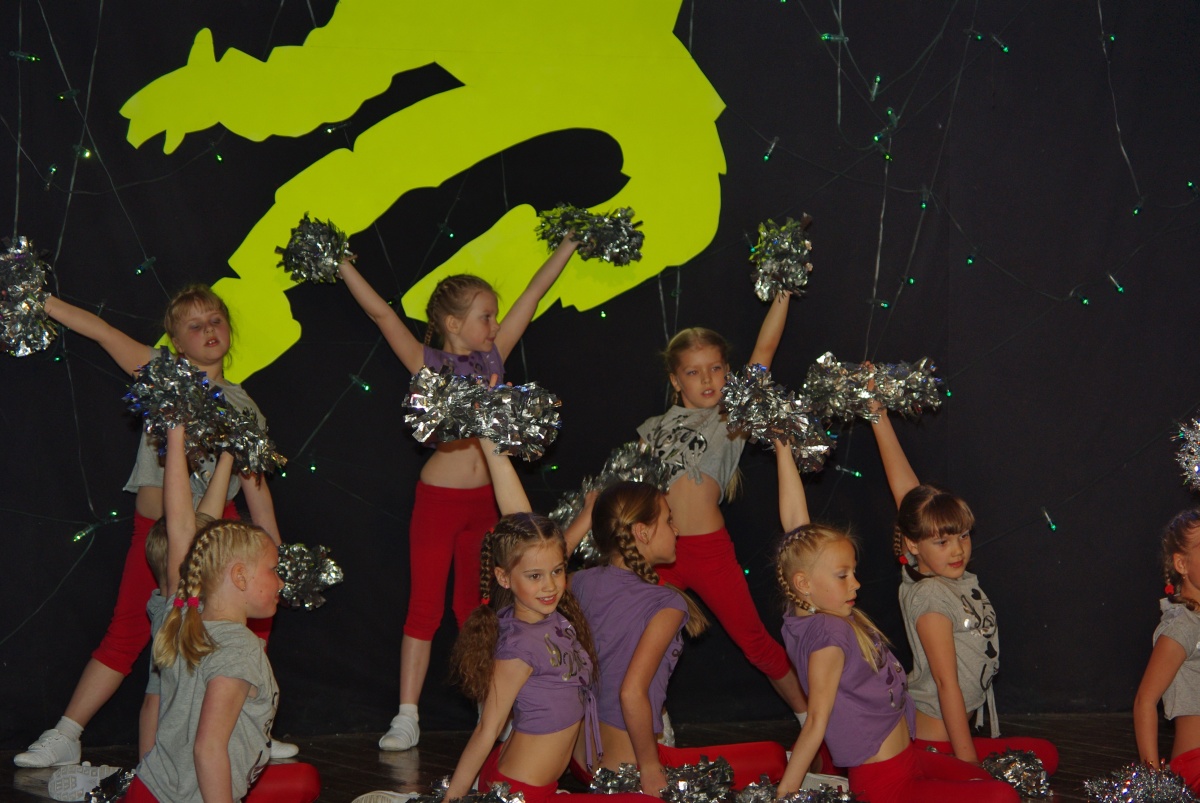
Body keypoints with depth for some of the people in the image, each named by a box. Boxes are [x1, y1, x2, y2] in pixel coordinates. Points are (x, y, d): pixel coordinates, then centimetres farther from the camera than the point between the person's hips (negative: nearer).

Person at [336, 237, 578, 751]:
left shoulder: (492, 357, 7)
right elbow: (381, 313, -12)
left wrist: (570, 243, 13)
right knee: (425, 606, -1)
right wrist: (343, 266, -18)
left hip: (484, 499, 5)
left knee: (475, 606, 14)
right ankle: (407, 716, 1)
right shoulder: (428, 363, -4)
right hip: (439, 497, -4)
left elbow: (532, 295, 9)